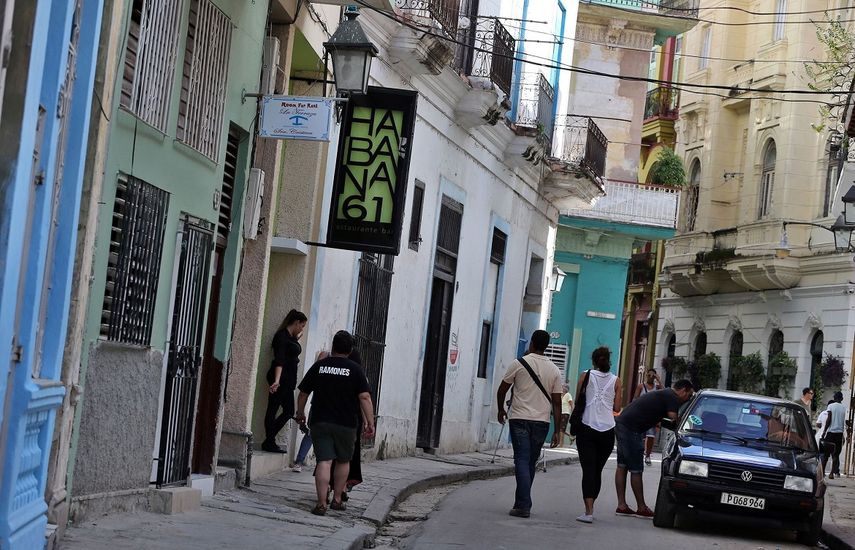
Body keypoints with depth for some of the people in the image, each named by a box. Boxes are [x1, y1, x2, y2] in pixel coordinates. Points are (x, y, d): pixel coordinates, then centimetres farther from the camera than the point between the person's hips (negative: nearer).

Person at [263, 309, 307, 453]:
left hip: (288, 381, 10)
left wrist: (297, 338, 27)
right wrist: (277, 380, -32)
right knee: (273, 410, -4)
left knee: (288, 411, 10)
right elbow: (279, 360, -23)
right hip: (281, 379, -10)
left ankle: (269, 441, 13)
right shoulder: (282, 336, -12)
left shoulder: (292, 338, 15)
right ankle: (269, 442, 0)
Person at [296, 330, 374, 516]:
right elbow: (364, 398, -10)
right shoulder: (355, 370, -3)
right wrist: (370, 422, -7)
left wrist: (300, 413, 25)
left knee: (324, 461, -5)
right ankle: (337, 499, 23)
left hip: (320, 422, 1)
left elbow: (303, 393, 10)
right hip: (346, 424, -1)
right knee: (343, 461, 17)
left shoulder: (319, 366, 4)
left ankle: (321, 503, -15)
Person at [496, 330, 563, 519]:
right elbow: (557, 403, 4)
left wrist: (501, 410, 23)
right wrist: (557, 431, 7)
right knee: (531, 463, 13)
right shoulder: (554, 370, 5)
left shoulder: (519, 363, -2)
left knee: (522, 461, -6)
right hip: (542, 422, 3)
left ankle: (524, 505, -17)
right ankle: (521, 502, 19)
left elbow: (502, 390, 6)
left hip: (520, 419, -3)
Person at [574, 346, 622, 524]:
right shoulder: (615, 381, 4)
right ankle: (590, 508, 19)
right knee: (597, 470, 14)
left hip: (586, 428, -2)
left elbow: (577, 401, 5)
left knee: (588, 470, -5)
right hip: (607, 430, 2)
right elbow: (617, 408, 5)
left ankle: (588, 511, -17)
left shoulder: (586, 376, 0)